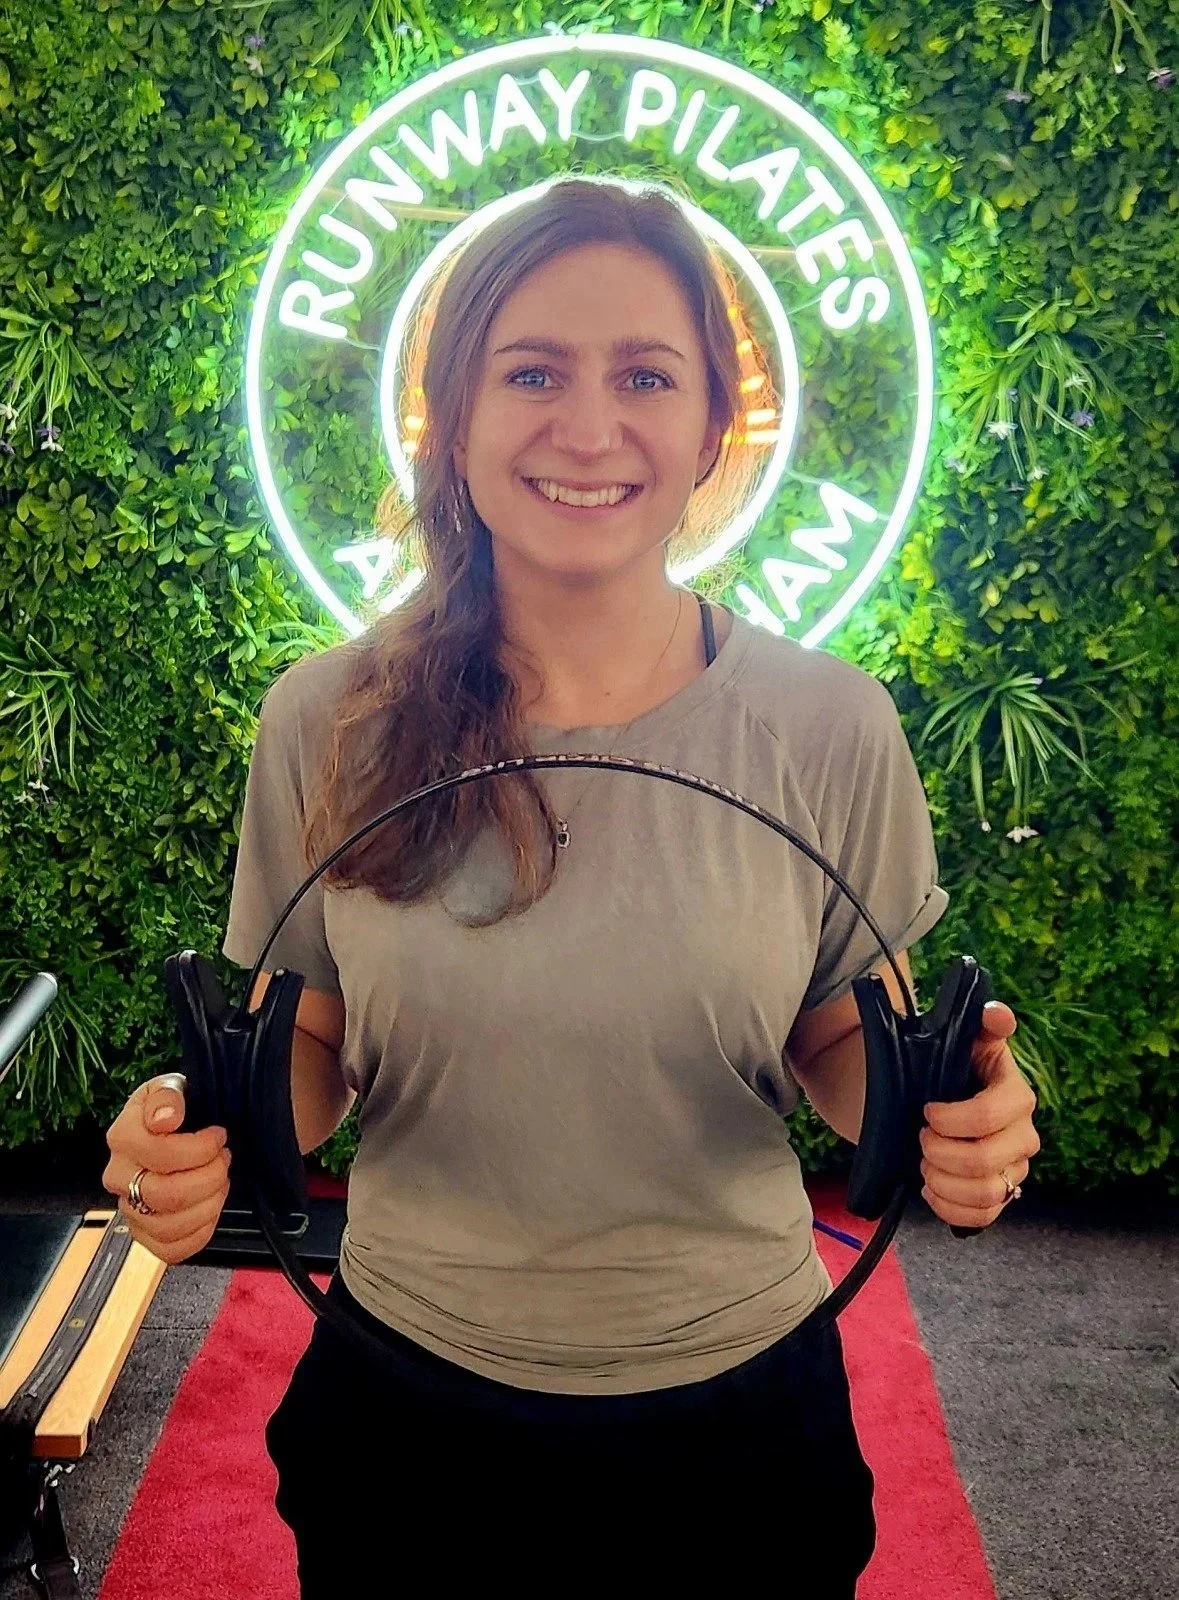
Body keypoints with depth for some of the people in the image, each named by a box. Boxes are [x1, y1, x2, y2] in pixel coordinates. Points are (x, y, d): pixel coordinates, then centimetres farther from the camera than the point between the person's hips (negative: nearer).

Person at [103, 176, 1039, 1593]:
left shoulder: (832, 730, -12)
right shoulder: (327, 721, -11)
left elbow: (844, 1044, 0)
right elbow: (308, 1042, 0)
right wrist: (207, 1125, -21)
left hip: (735, 1410, 0)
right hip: (409, 1400, 1)